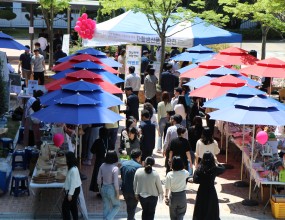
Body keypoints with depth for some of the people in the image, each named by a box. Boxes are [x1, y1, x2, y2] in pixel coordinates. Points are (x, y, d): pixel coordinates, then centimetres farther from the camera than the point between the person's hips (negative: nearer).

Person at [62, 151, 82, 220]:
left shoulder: (73, 170, -27)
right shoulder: (71, 168, 3)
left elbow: (73, 183, -24)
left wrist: (70, 194, -20)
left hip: (73, 190, -10)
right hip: (74, 190, 10)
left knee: (65, 206, 0)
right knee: (73, 206, 17)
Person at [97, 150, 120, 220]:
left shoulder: (102, 166, -5)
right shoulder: (115, 168, -21)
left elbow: (99, 179, 4)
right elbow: (115, 182, -19)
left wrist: (100, 188, 18)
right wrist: (117, 193, -8)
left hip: (104, 188, 5)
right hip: (111, 189, -5)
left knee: (106, 207, 17)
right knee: (117, 206, 15)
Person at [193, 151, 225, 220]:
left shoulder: (199, 168, -11)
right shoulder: (214, 169, -15)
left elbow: (195, 180, -13)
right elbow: (223, 169, 5)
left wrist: (202, 181, 3)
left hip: (201, 191, 2)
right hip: (211, 191, -2)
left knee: (200, 210, 15)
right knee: (211, 210, 13)